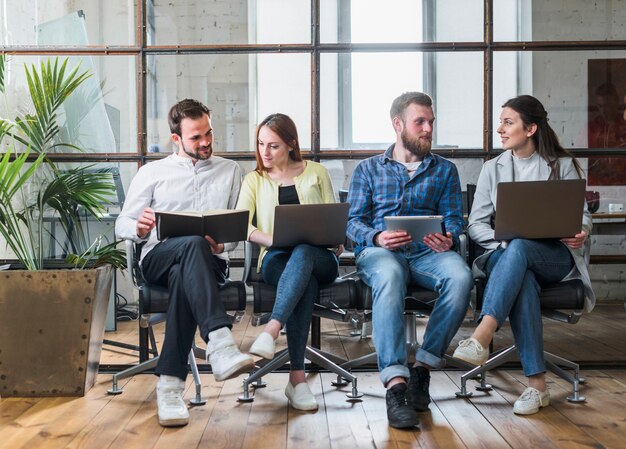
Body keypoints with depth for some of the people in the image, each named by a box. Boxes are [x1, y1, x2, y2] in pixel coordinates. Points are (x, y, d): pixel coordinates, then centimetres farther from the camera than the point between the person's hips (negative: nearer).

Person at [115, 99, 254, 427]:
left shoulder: (229, 171, 19)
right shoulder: (152, 172, 16)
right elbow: (121, 225, 12)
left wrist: (221, 245, -11)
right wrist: (138, 228, -14)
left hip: (208, 262, 1)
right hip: (158, 258, 0)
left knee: (184, 277, -39)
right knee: (194, 243, -39)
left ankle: (170, 383, -45)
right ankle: (219, 342, -56)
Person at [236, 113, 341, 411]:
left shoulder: (316, 173, 17)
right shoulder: (254, 180, 18)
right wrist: (272, 239, -17)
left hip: (319, 258, 0)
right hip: (278, 258, 0)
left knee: (302, 253, -40)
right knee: (305, 284, -37)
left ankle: (271, 330, -56)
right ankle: (297, 377, -43)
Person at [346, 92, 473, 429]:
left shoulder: (445, 170, 22)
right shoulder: (368, 169, 19)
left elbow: (454, 218, 12)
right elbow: (354, 221, 9)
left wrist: (449, 237, -14)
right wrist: (376, 237, -14)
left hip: (427, 252, 2)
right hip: (379, 251, -1)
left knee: (460, 276, -34)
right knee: (389, 277, -40)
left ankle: (423, 368, -22)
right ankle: (395, 383, -45)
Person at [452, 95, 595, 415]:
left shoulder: (563, 165, 9)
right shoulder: (493, 168, 13)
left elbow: (582, 214, 9)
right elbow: (476, 223, 8)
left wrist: (581, 232, -16)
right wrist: (502, 240, -12)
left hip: (556, 257, -1)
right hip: (506, 256, 1)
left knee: (519, 249, -38)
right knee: (522, 279, -37)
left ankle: (481, 337, -53)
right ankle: (537, 384, -39)